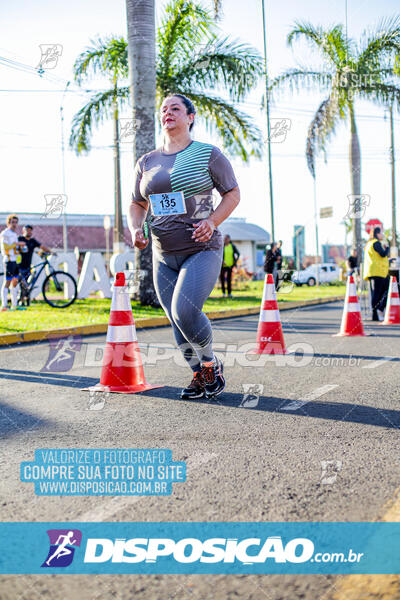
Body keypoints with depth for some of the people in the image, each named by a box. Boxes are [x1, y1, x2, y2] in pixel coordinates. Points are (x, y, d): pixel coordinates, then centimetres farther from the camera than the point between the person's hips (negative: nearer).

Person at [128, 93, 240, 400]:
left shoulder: (208, 154, -1)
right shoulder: (147, 162, 11)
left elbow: (233, 194, 2)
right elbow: (137, 205, 18)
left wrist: (212, 221, -15)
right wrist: (136, 229, -4)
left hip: (202, 251, -5)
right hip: (164, 257, 5)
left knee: (185, 312, -21)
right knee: (178, 320, 5)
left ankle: (211, 364, 5)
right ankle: (199, 375, 25)